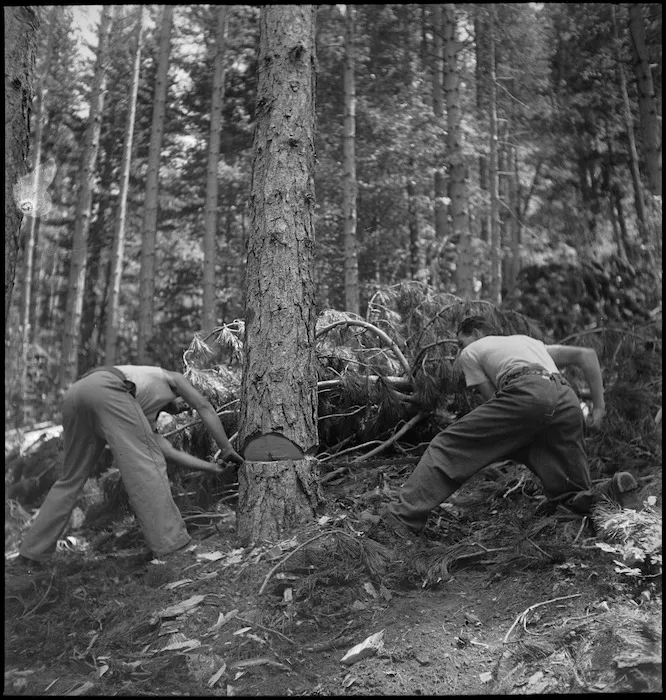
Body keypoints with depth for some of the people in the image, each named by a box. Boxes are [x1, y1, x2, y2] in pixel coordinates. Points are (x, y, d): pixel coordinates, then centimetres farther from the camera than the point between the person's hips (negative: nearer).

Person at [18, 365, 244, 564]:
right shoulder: (171, 377, 32)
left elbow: (170, 453, 33)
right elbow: (205, 406, 25)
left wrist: (214, 467, 35)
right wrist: (227, 449, 30)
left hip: (73, 395, 8)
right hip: (104, 387, -8)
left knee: (71, 478, 17)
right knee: (145, 464, -7)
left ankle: (32, 551, 20)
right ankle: (171, 543, -10)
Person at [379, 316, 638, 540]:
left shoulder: (471, 352, 28)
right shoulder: (530, 341, 43)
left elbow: (493, 401, 19)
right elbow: (587, 355, 34)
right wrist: (598, 407, 32)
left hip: (525, 393, -5)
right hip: (567, 398, 5)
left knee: (448, 446, 1)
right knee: (574, 493, 16)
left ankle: (403, 518, -7)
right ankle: (606, 496, -15)